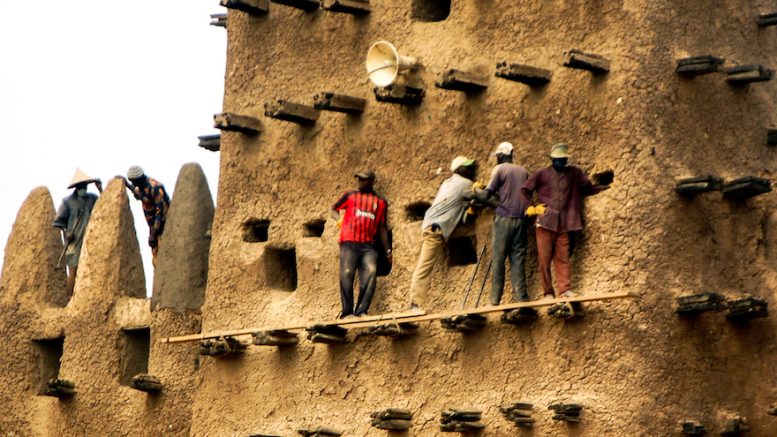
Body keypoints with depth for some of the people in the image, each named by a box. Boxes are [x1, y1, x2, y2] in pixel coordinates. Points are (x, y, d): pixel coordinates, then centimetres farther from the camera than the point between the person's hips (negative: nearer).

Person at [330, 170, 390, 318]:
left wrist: (387, 250, 15)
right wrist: (339, 219, 0)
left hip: (368, 245, 1)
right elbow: (333, 209, 24)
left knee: (371, 274, -15)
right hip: (349, 243, -1)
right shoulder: (350, 196, 16)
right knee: (346, 275, -11)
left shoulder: (381, 202, 18)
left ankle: (361, 311, -13)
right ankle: (347, 312, -7)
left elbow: (382, 228, 20)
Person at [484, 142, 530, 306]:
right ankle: (520, 295, -4)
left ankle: (495, 298, -3)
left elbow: (489, 193, -5)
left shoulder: (499, 169, -1)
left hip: (503, 218, -4)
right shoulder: (523, 171, 14)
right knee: (518, 258, 3)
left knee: (498, 258, -1)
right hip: (520, 219, 4)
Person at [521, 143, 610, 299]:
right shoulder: (541, 174, 8)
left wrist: (605, 186, 0)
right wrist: (530, 208, -1)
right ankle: (548, 292, 1)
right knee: (544, 259, -2)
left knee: (563, 258, -3)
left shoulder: (575, 173, 11)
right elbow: (525, 191, 12)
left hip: (564, 224, 1)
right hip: (545, 222, -1)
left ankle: (565, 289, -2)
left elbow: (588, 188, 13)